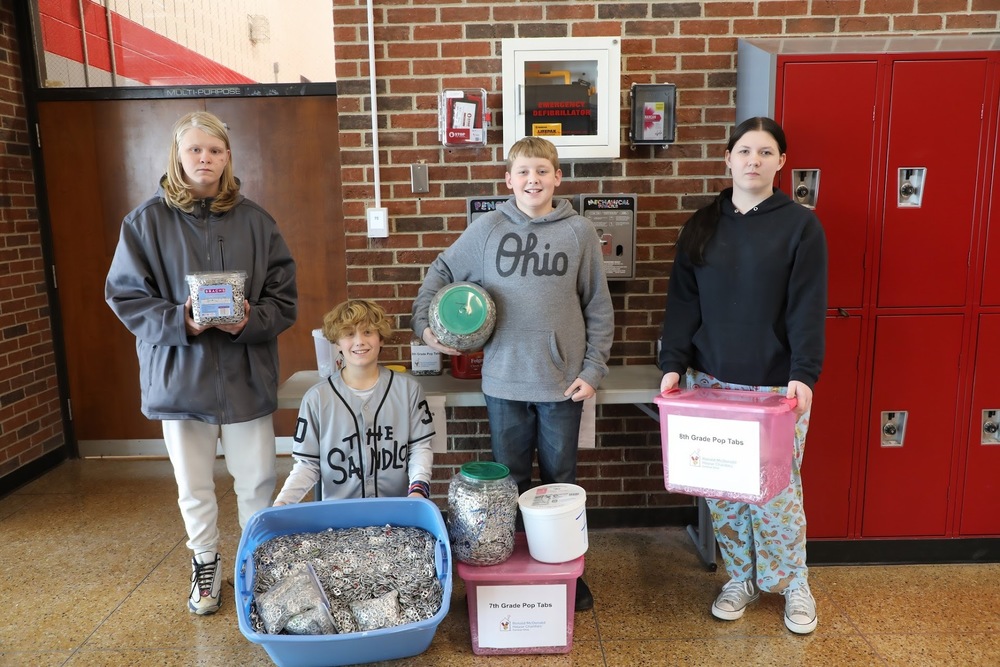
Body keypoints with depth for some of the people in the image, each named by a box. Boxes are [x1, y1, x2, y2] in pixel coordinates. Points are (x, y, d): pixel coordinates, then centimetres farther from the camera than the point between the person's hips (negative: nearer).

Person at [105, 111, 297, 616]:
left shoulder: (254, 220, 0)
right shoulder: (147, 220, -1)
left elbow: (284, 297, 1)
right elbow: (124, 294, -2)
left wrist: (250, 322, -18)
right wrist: (180, 323, -17)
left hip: (246, 375, 0)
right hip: (179, 374, 0)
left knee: (257, 482, 7)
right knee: (194, 487, 14)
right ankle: (205, 564, 38)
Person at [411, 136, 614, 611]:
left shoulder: (579, 232, -1)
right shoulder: (488, 228, -1)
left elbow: (599, 309, 3)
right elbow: (441, 273, 10)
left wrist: (593, 370, -2)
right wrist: (424, 323, -3)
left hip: (563, 382, 0)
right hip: (504, 380, 0)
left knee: (560, 481, 14)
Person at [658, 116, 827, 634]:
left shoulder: (801, 226, -2)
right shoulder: (702, 226, 6)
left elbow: (807, 309, -7)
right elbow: (682, 303, 3)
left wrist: (804, 374, -18)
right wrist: (673, 364, -6)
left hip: (776, 386, -3)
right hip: (711, 382, 3)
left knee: (776, 489, 5)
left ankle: (794, 584, 29)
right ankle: (741, 578, 30)